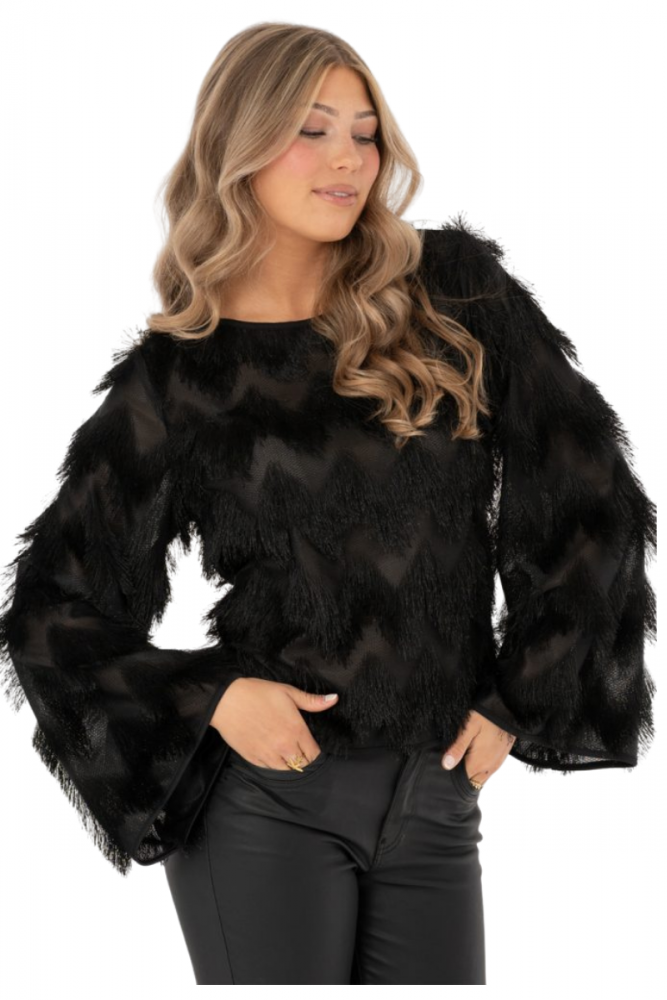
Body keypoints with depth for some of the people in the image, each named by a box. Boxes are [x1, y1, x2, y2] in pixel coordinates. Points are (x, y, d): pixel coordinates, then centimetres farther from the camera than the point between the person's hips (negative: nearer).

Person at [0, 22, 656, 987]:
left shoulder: (457, 295, 3)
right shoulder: (174, 380, 0)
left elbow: (584, 493, 5)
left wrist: (522, 701, 2)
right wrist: (211, 697, -12)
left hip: (434, 798, 2)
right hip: (262, 793, -2)